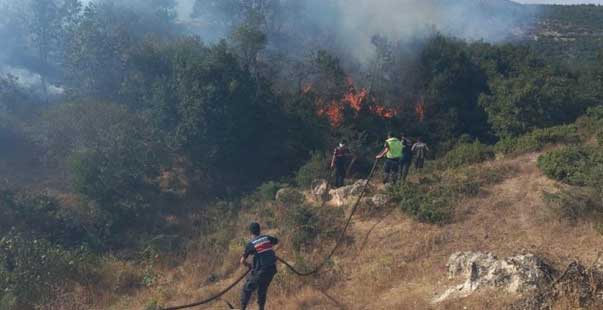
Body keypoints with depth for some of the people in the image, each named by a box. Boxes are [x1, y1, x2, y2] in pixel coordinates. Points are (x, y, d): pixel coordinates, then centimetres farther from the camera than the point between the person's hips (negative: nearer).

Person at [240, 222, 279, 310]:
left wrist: (249, 266, 17)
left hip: (260, 271, -5)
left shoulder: (250, 244, -5)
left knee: (247, 289, 8)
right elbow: (277, 241, 28)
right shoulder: (267, 238, 6)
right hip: (272, 269, 5)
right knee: (263, 290, 21)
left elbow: (242, 261, -1)